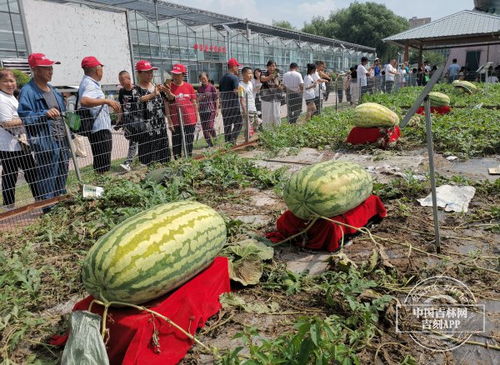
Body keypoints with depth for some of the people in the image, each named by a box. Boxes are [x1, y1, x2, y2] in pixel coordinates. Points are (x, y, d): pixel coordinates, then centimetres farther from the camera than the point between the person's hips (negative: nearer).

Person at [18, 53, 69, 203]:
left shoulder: (53, 91, 17)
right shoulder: (27, 91, -9)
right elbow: (23, 117, -16)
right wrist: (45, 114, -27)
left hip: (63, 141, 8)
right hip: (46, 144, -8)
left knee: (62, 179, 18)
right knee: (48, 182, -4)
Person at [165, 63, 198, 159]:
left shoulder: (189, 86, 4)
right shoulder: (169, 87, -1)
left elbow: (194, 103, 8)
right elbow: (166, 104, -6)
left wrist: (196, 118, 8)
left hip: (189, 119, 1)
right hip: (176, 121, -1)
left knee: (189, 143, 10)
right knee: (176, 144, 5)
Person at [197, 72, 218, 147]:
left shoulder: (212, 87, -3)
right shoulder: (199, 88, 9)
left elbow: (216, 99, -2)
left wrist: (217, 109, -6)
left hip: (211, 110, -4)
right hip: (202, 110, 5)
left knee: (210, 126, -11)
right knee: (204, 128, 4)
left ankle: (215, 138, 17)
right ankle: (209, 143, 16)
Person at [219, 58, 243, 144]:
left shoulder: (222, 78, 15)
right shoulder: (234, 77, -10)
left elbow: (220, 92, 17)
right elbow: (236, 91, -19)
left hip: (224, 105, 8)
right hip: (234, 104, -8)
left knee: (227, 125, 12)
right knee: (239, 123, 1)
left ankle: (227, 141, 14)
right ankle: (232, 139, -9)